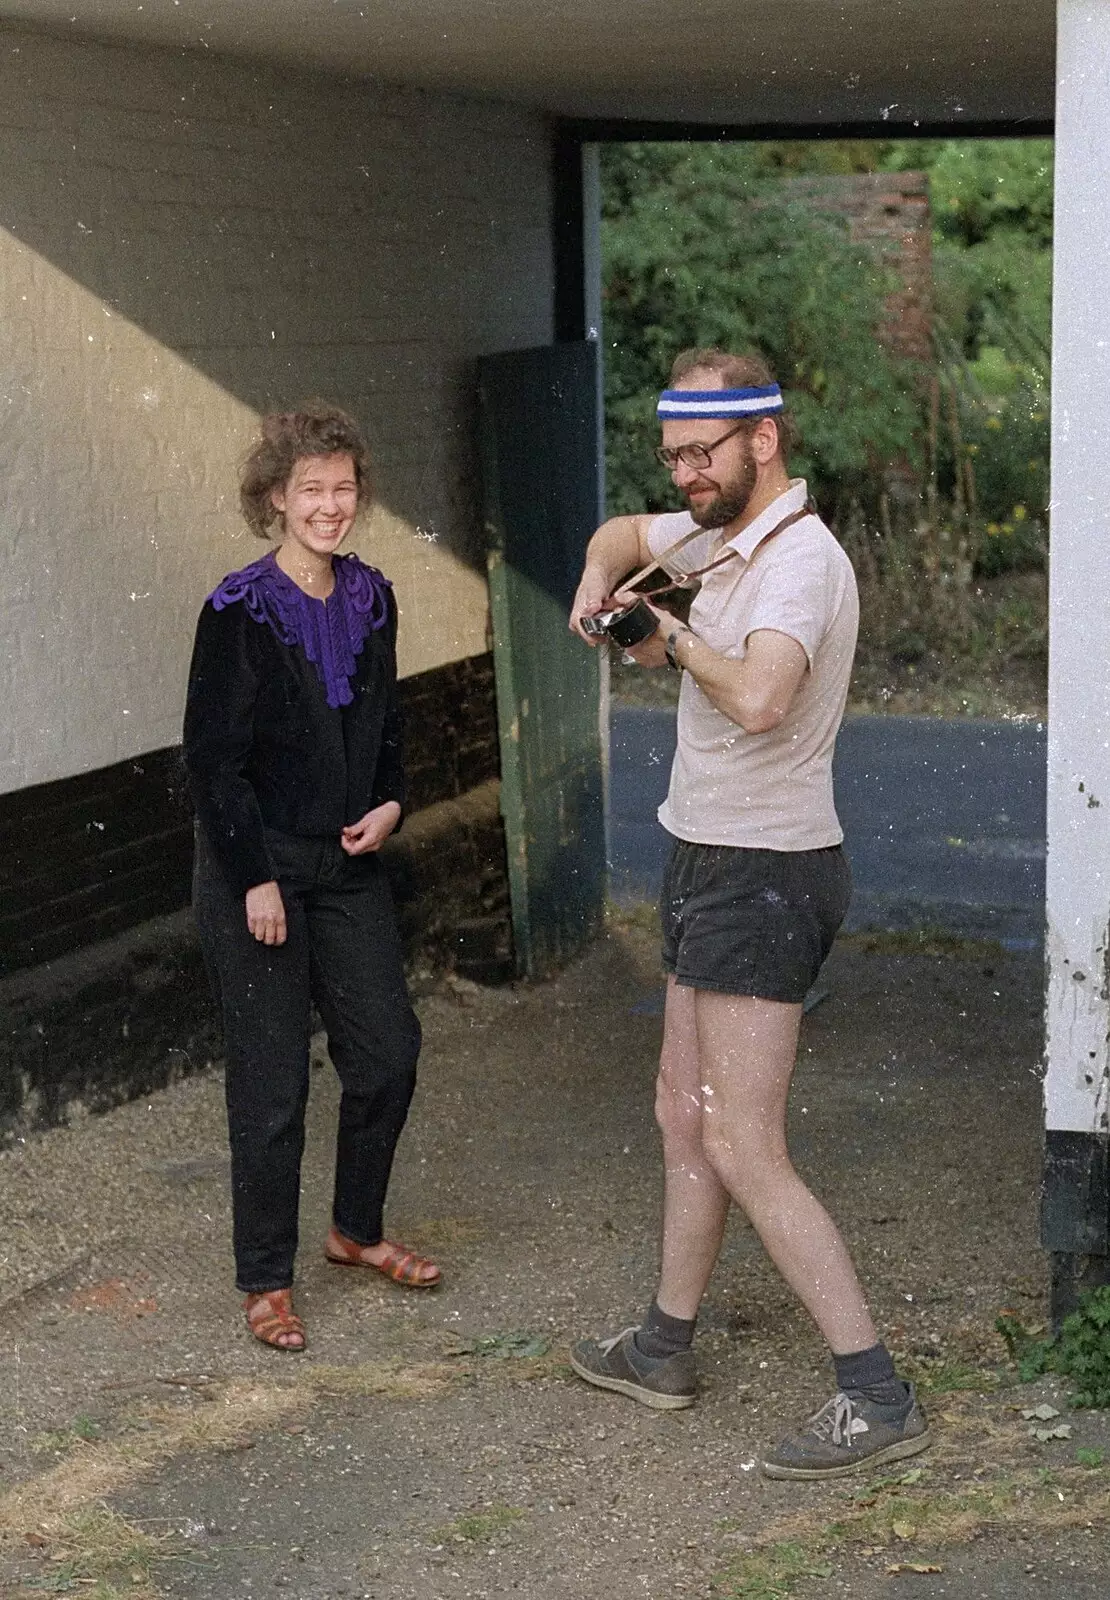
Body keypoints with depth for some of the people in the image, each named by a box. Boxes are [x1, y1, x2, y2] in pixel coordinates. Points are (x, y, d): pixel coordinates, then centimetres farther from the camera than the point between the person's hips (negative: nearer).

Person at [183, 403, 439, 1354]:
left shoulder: (369, 598, 4)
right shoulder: (240, 609, -14)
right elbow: (212, 754, -14)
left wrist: (391, 804, -1)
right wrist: (254, 880, -15)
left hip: (347, 859, 6)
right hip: (256, 866, -6)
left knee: (388, 1051, 10)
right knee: (272, 1081, 0)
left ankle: (356, 1230, 31)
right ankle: (266, 1281, 15)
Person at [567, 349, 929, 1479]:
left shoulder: (800, 557, -20)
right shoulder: (720, 537, 10)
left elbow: (758, 698, -37)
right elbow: (623, 533, 29)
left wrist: (677, 637, -18)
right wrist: (601, 580, 5)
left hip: (762, 875, -10)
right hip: (714, 866, 10)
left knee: (742, 1151, -11)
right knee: (684, 1119, 19)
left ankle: (876, 1397, -6)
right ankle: (663, 1351, 33)